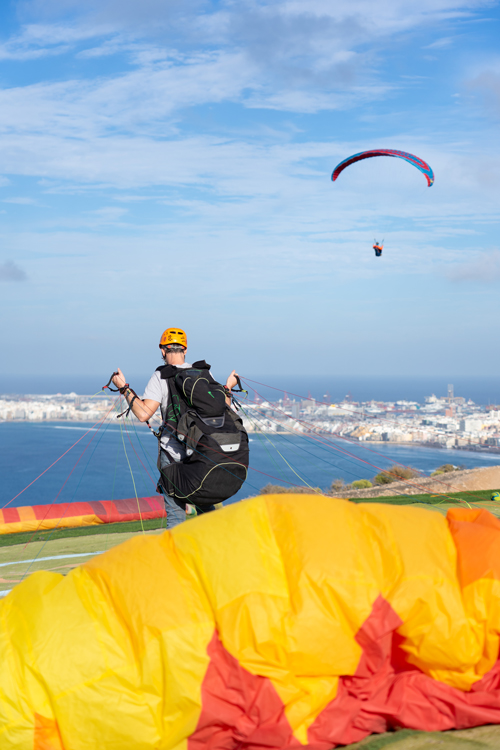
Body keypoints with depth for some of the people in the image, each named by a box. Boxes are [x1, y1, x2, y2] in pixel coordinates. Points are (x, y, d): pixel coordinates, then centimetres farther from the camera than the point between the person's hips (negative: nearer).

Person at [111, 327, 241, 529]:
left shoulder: (160, 376, -8)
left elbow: (144, 414, -18)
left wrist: (124, 388, -7)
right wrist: (228, 388, 21)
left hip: (174, 453, -4)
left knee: (175, 515, 2)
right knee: (206, 510, 18)